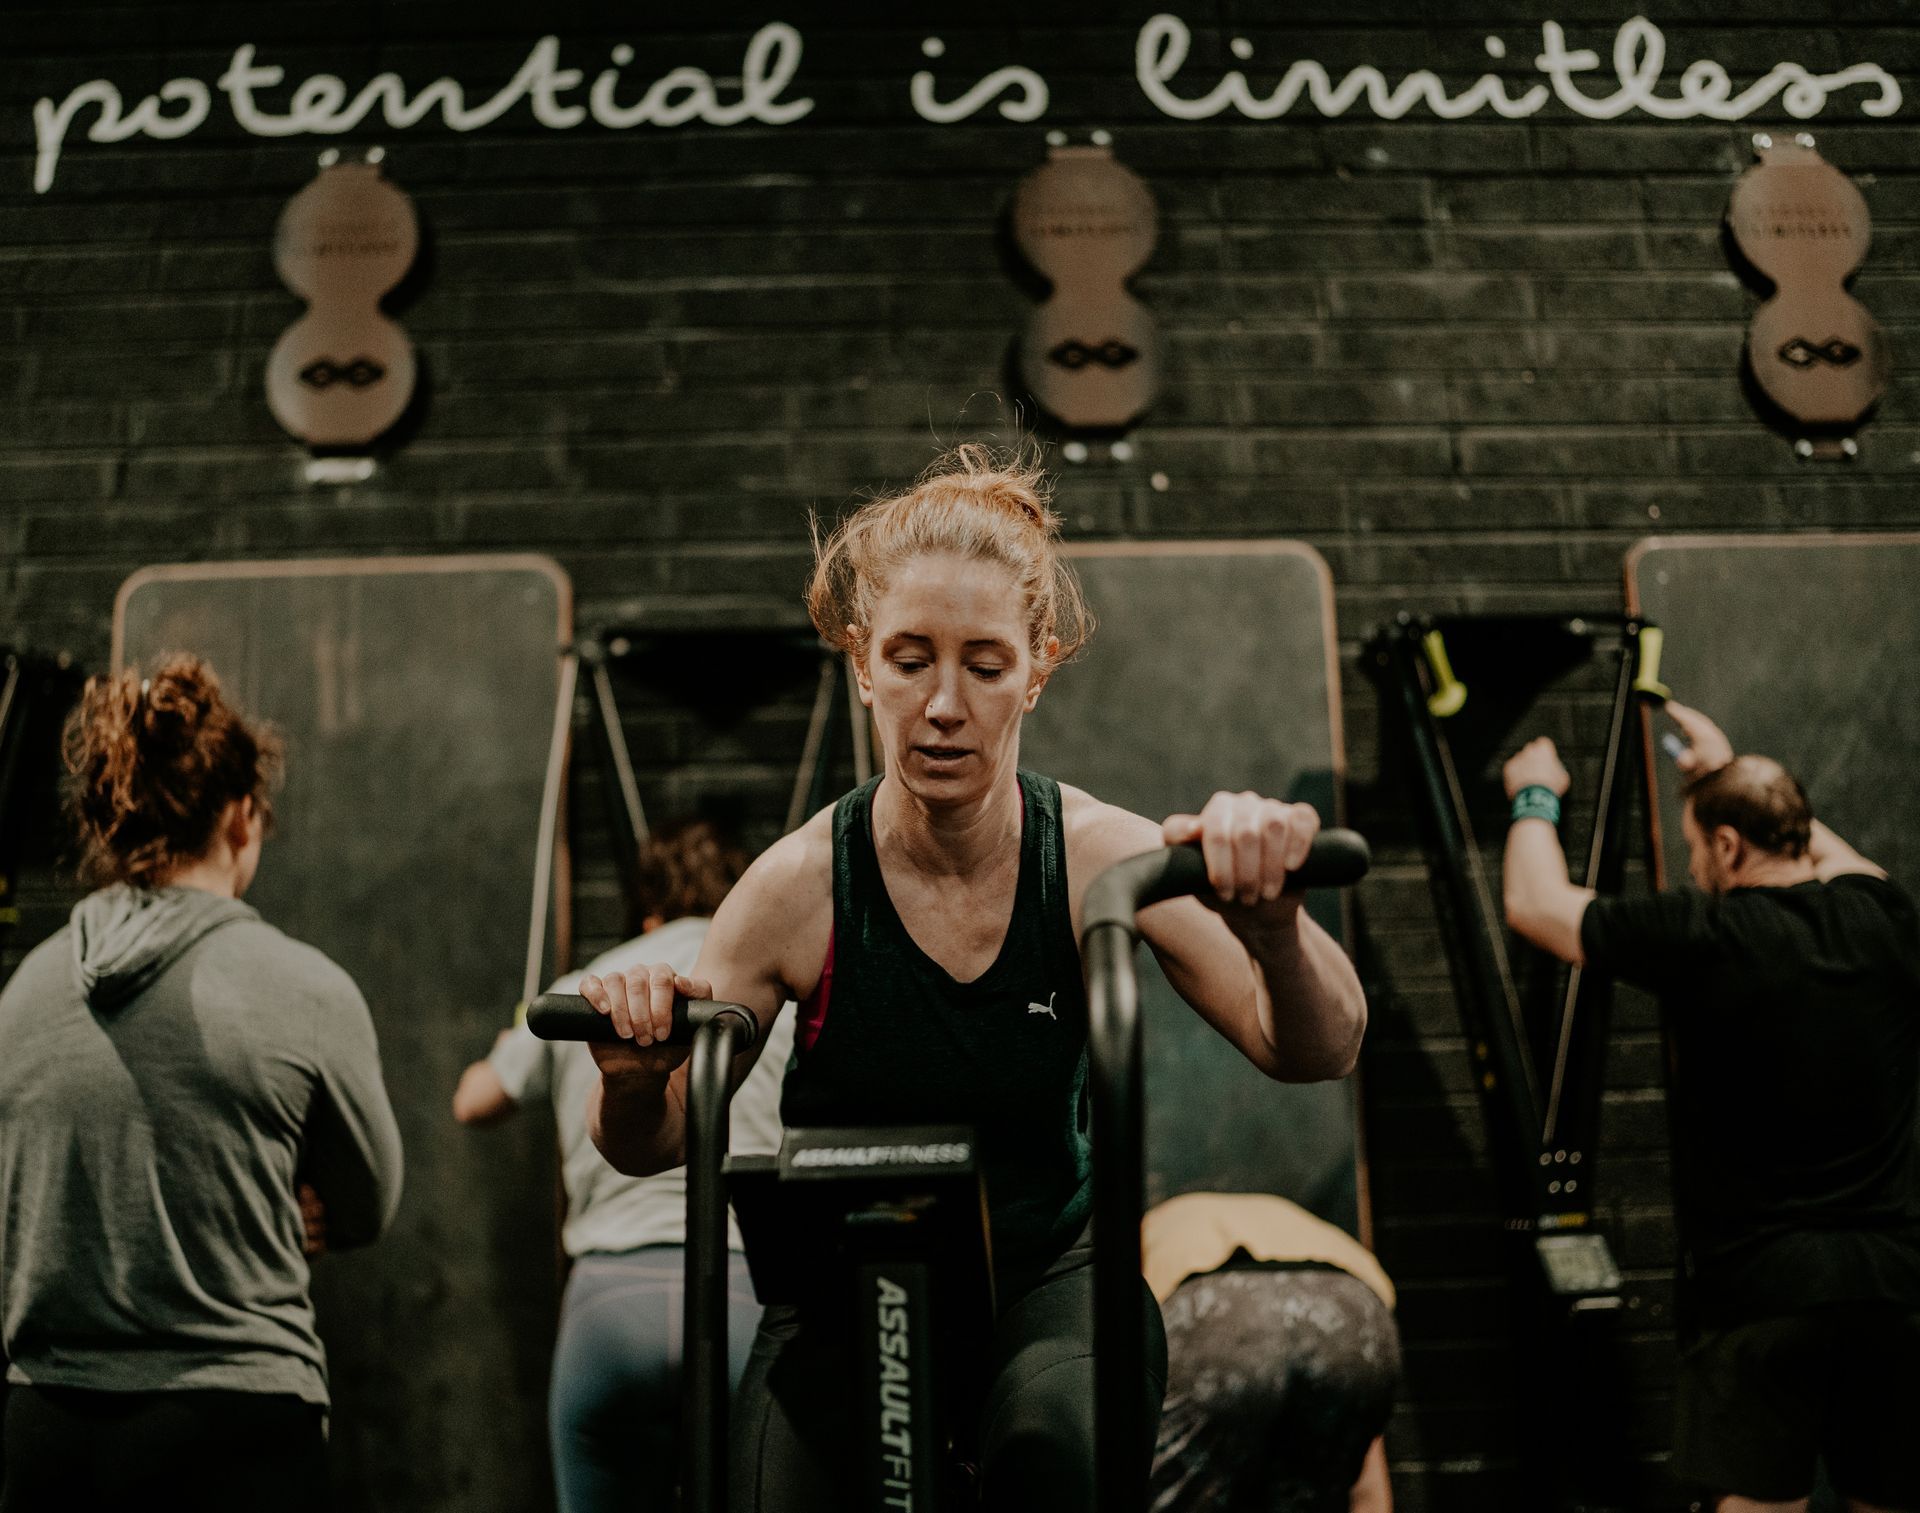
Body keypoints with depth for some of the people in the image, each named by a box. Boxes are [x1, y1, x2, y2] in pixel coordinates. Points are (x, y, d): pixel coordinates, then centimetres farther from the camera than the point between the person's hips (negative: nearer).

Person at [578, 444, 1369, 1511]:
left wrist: (1274, 925, -45)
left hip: (1052, 1271, -1)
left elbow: (1313, 1053, -23)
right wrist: (635, 1076, -31)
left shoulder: (1100, 859, -14)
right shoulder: (802, 886, -14)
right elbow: (650, 1145, -7)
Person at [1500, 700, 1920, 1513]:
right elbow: (1829, 853, 30)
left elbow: (1536, 903, 0)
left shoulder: (1707, 939, -11)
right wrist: (1733, 770, 38)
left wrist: (1535, 796, 17)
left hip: (1761, 1288, -5)